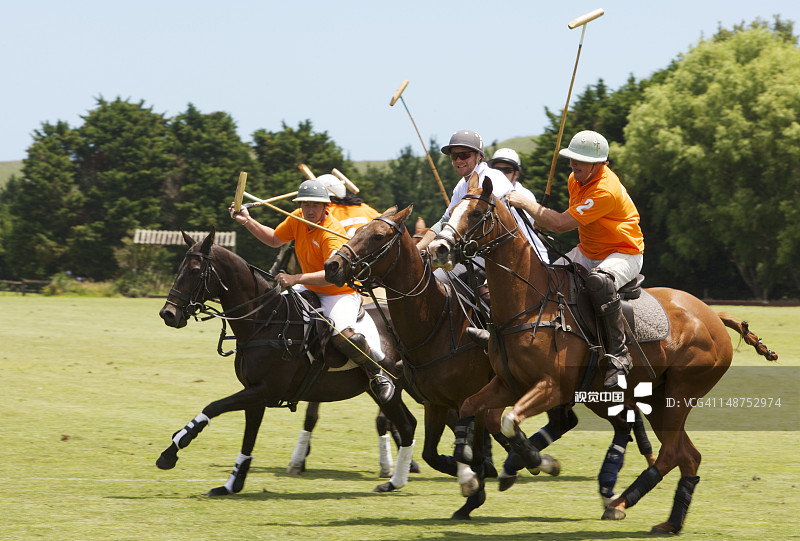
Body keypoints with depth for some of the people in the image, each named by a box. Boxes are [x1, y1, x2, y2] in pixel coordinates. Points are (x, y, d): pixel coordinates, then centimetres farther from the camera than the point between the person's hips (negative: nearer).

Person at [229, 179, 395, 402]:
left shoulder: (332, 233, -28)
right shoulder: (298, 218, -4)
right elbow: (274, 239, 15)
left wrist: (296, 279, -48)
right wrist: (248, 222, 3)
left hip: (342, 293, -9)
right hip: (311, 290, 9)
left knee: (344, 338, -31)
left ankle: (378, 374, -6)